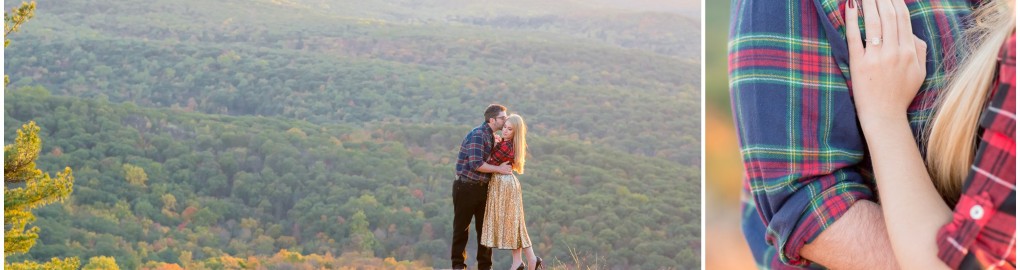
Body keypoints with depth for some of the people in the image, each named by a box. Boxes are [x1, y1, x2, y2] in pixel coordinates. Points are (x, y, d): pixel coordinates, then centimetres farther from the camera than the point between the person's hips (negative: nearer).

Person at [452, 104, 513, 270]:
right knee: (462, 227, 3)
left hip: (482, 187, 9)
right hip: (466, 187, -8)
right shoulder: (477, 135, -17)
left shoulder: (490, 136, 12)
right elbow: (476, 164, -25)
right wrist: (499, 169, -17)